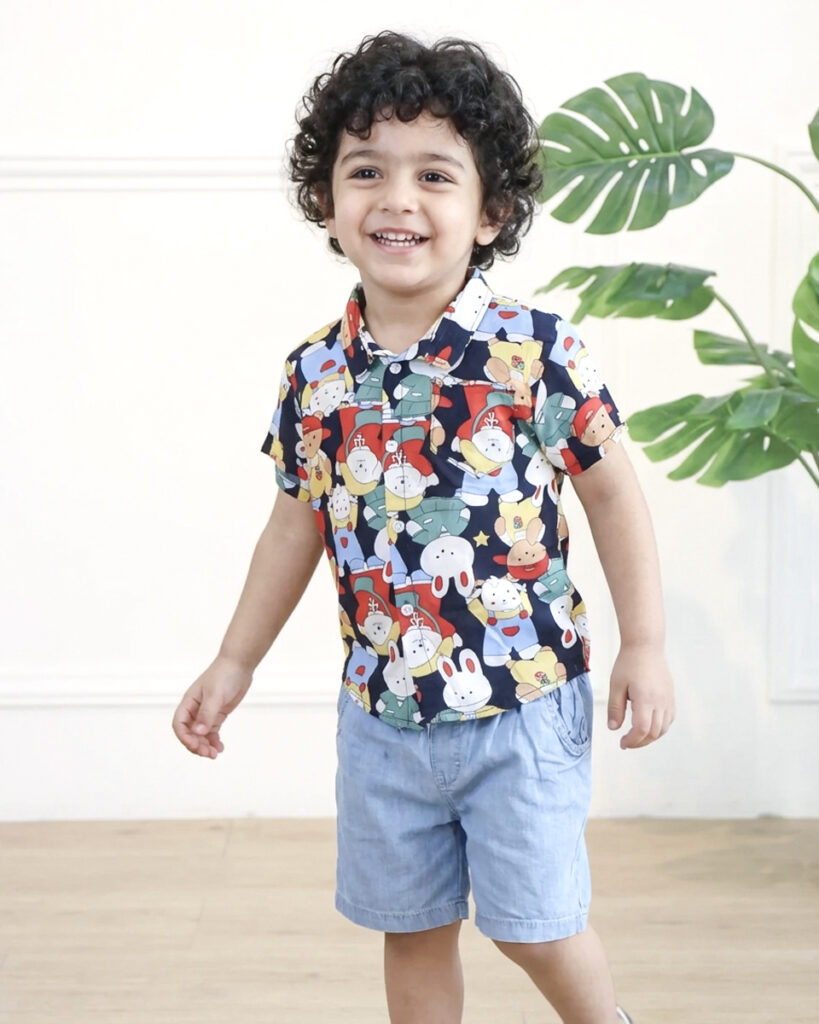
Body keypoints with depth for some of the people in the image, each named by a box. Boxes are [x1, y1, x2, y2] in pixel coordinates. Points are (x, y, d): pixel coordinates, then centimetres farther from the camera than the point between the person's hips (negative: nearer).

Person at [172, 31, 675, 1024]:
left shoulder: (539, 350, -14)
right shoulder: (316, 372, -2)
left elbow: (612, 494, -4)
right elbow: (295, 525, 9)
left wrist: (644, 646, -5)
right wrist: (233, 664, 13)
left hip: (522, 704, -3)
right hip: (382, 712, 4)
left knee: (533, 921, 7)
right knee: (410, 930, 16)